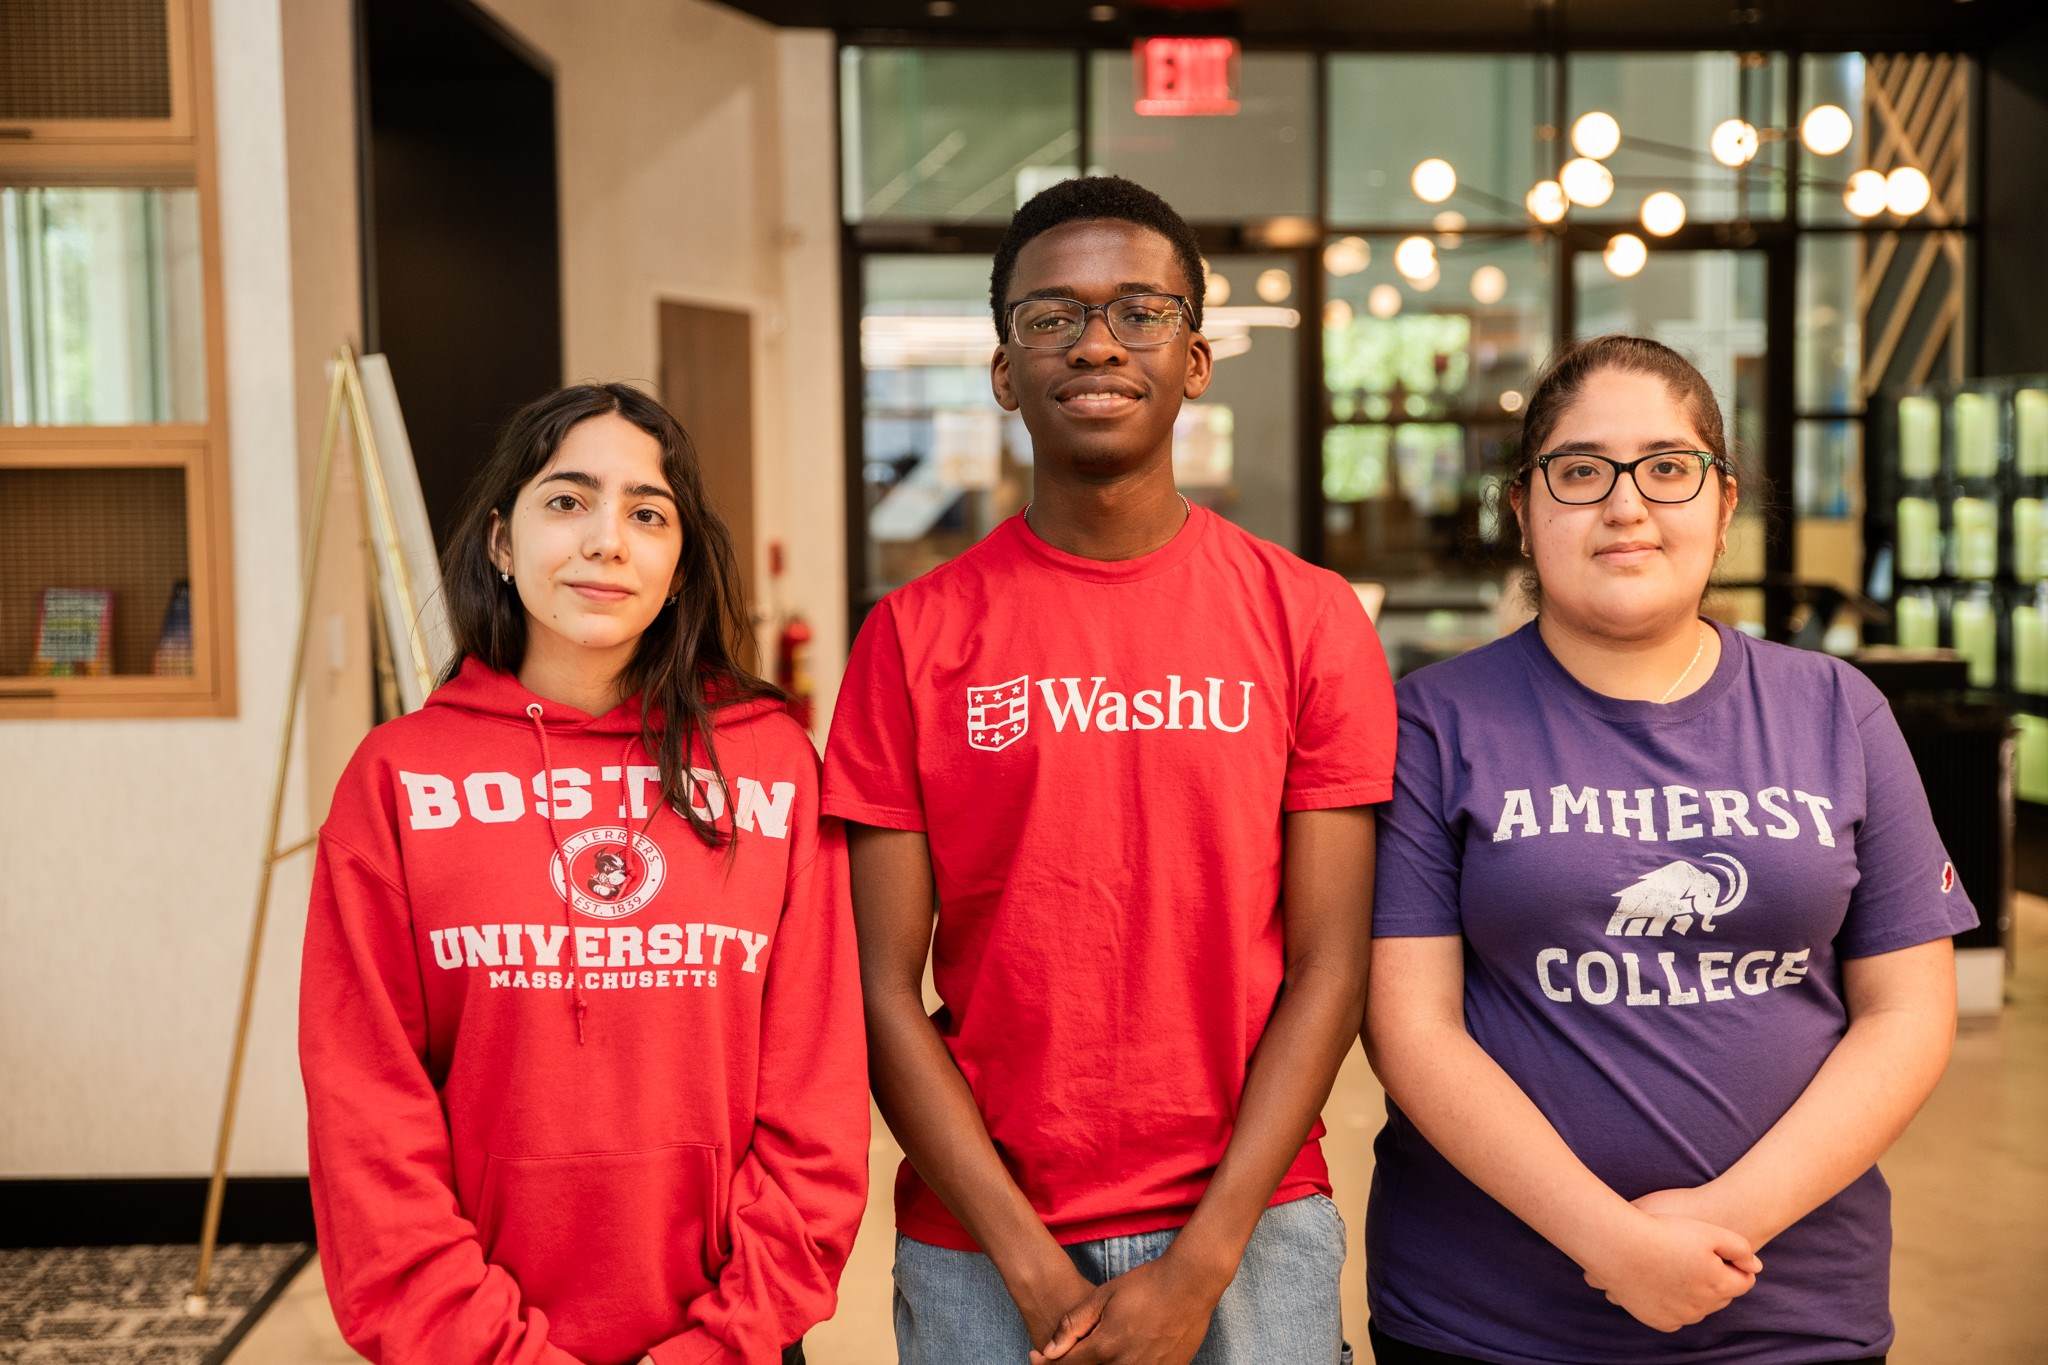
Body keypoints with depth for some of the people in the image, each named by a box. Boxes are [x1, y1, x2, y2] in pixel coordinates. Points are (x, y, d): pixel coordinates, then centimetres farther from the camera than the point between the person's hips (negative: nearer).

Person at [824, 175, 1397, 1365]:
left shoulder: (1310, 620, -2)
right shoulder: (916, 638, -2)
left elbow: (1327, 968, -4)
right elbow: (885, 987, -4)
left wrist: (1199, 1268, -10)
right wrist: (1035, 1269, -10)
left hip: (1247, 1230, 0)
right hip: (982, 1249, 0)